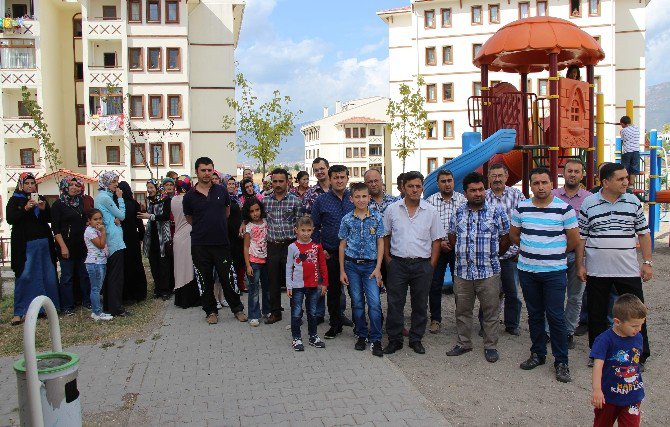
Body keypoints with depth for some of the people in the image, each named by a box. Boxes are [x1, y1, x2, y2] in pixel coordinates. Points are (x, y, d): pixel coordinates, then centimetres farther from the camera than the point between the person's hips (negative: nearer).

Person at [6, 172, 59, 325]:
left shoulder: (41, 199, 14)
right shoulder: (15, 200, 5)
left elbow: (49, 218, 8)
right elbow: (10, 219, -7)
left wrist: (43, 209, -12)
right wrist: (26, 208, -20)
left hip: (44, 242, 3)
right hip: (25, 244, -3)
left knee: (48, 275, 3)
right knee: (24, 276, -6)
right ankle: (19, 312, -1)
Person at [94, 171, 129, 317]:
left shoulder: (101, 196, 17)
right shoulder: (105, 197, -13)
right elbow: (122, 215, -8)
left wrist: (115, 219, -4)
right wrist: (120, 198, 0)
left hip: (108, 240, 10)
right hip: (115, 240, -10)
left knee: (109, 274, 14)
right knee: (116, 275, -6)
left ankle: (108, 306, 21)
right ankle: (116, 308, -2)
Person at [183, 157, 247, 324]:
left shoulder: (222, 191, 2)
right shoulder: (190, 196, -1)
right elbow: (189, 219, 13)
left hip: (221, 242, 0)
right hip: (200, 245, 0)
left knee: (227, 278, 5)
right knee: (206, 280, 9)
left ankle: (237, 308, 20)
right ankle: (211, 311, 24)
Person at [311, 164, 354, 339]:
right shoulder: (321, 200, 1)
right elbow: (314, 227, 5)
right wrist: (319, 249, -2)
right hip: (330, 253, 0)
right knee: (333, 289, 9)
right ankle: (335, 324, 23)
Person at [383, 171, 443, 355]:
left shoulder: (431, 211, 1)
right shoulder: (392, 210, 2)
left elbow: (436, 240, 4)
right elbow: (385, 236, 10)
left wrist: (431, 265, -2)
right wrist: (388, 258, 2)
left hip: (422, 265, 0)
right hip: (398, 264, 0)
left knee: (420, 305, 10)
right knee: (394, 304, 3)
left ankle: (416, 340, 24)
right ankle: (394, 340, 16)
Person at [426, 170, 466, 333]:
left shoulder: (462, 200, 1)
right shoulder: (431, 201, 1)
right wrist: (439, 242, -10)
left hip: (458, 247, 0)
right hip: (437, 247, 0)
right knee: (435, 285, 4)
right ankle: (435, 319, 16)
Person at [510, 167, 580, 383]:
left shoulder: (564, 209, -6)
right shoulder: (521, 208, 3)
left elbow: (574, 240, 1)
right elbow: (513, 235, 15)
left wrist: (555, 252, 9)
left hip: (554, 271, -3)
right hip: (527, 270, 3)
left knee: (555, 316, -2)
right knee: (534, 315, 13)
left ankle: (561, 361, 10)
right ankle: (537, 354, 27)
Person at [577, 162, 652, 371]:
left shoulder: (633, 202, 2)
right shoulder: (589, 203, -2)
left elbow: (643, 234, 7)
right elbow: (581, 237, 2)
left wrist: (647, 262, 2)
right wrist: (580, 265, 0)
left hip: (629, 271, 1)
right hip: (596, 271, 0)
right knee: (596, 314, 10)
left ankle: (640, 355, 21)